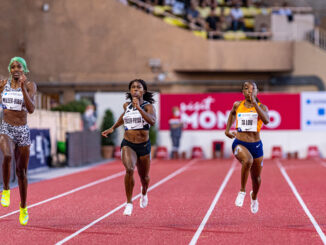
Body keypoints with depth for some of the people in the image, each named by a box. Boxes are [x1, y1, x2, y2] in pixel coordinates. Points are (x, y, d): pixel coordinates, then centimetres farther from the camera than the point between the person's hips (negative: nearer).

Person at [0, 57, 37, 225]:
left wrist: (23, 87, -24)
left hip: (23, 131, 0)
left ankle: (23, 207, 26)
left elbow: (31, 109, -17)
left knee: (21, 171, 8)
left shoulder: (30, 85, -3)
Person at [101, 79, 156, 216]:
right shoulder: (127, 106, 4)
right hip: (128, 145, 1)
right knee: (129, 170, -27)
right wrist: (113, 128, 24)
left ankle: (144, 193, 52)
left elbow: (152, 121, -29)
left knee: (144, 178, 15)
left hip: (143, 146, -1)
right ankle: (129, 203, -16)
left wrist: (139, 108, -32)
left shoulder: (148, 106, -8)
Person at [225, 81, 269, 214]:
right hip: (239, 143, -1)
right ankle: (242, 191, -20)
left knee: (256, 177, 15)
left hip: (256, 145, 1)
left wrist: (254, 103, -29)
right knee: (248, 160, -36)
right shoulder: (237, 105, 3)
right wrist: (227, 129, 21)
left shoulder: (262, 107, -3)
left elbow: (266, 120, -25)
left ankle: (254, 197, 49)